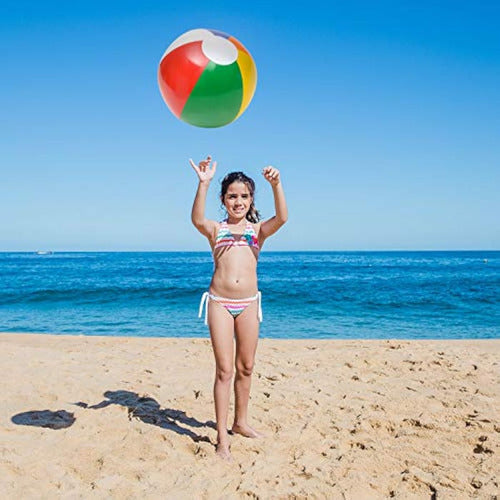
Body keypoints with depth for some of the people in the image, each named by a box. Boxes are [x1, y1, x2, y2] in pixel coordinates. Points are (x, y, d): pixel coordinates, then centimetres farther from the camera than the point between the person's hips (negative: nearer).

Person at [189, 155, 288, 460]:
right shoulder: (215, 229, 5)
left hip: (248, 303, 2)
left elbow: (282, 218, -13)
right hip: (220, 302, -2)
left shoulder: (259, 229, 8)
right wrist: (204, 184, -32)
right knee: (225, 370, -1)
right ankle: (222, 436, 8)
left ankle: (240, 423, 33)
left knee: (246, 367, 14)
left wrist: (277, 186, -29)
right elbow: (197, 220, -19)